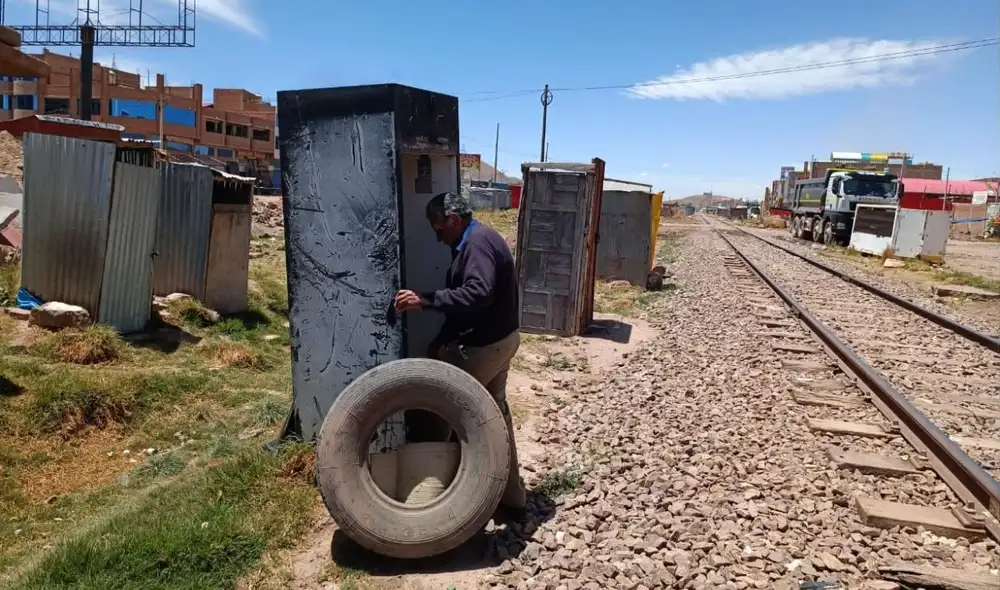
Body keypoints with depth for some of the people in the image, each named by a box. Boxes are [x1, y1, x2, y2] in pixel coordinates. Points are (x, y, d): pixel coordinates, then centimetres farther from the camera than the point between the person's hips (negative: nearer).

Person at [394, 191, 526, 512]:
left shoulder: (477, 242, -19)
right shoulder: (475, 241, 14)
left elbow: (477, 294, -34)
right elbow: (466, 299, 16)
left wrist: (425, 300, -33)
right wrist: (441, 341, 12)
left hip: (484, 346, -11)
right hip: (500, 340, 11)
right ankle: (511, 492, 28)